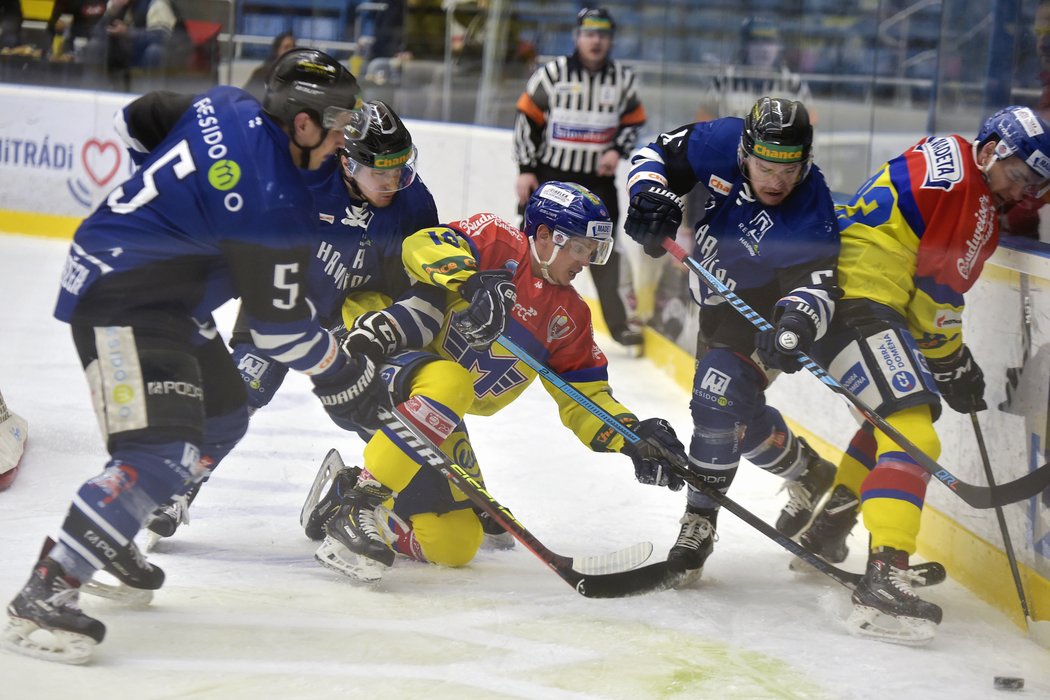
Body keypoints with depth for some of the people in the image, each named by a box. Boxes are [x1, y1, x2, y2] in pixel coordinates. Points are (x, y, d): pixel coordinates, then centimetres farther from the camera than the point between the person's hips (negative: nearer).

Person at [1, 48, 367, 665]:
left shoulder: (227, 106, 0)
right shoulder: (276, 204, -25)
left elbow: (136, 119, 17)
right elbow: (278, 323, -16)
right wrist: (344, 377, -1)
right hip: (123, 304, -11)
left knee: (222, 419, 20)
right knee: (163, 449, -22)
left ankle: (106, 541, 30)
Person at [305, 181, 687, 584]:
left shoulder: (570, 317, 7)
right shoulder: (497, 242, -10)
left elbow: (584, 397, 7)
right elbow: (422, 245, -26)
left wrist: (633, 437, -10)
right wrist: (472, 281, -42)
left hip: (441, 419, 7)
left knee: (456, 546, -2)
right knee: (449, 382, -42)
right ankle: (356, 500, -35)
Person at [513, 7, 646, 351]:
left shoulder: (623, 79, 1)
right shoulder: (551, 74, -8)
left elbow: (633, 122, 11)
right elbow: (527, 119, -4)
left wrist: (616, 151, -7)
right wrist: (525, 170, -6)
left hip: (597, 179, 2)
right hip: (549, 175, -1)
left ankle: (624, 319, 3)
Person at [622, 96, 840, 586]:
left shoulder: (810, 218, -34)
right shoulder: (723, 144, -21)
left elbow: (817, 284, -45)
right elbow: (660, 153, -7)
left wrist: (796, 322, -67)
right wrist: (650, 193, -28)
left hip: (761, 317, -6)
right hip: (718, 302, 6)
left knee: (718, 402, -21)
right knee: (742, 415, 14)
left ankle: (699, 525, -8)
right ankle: (812, 476, 38)